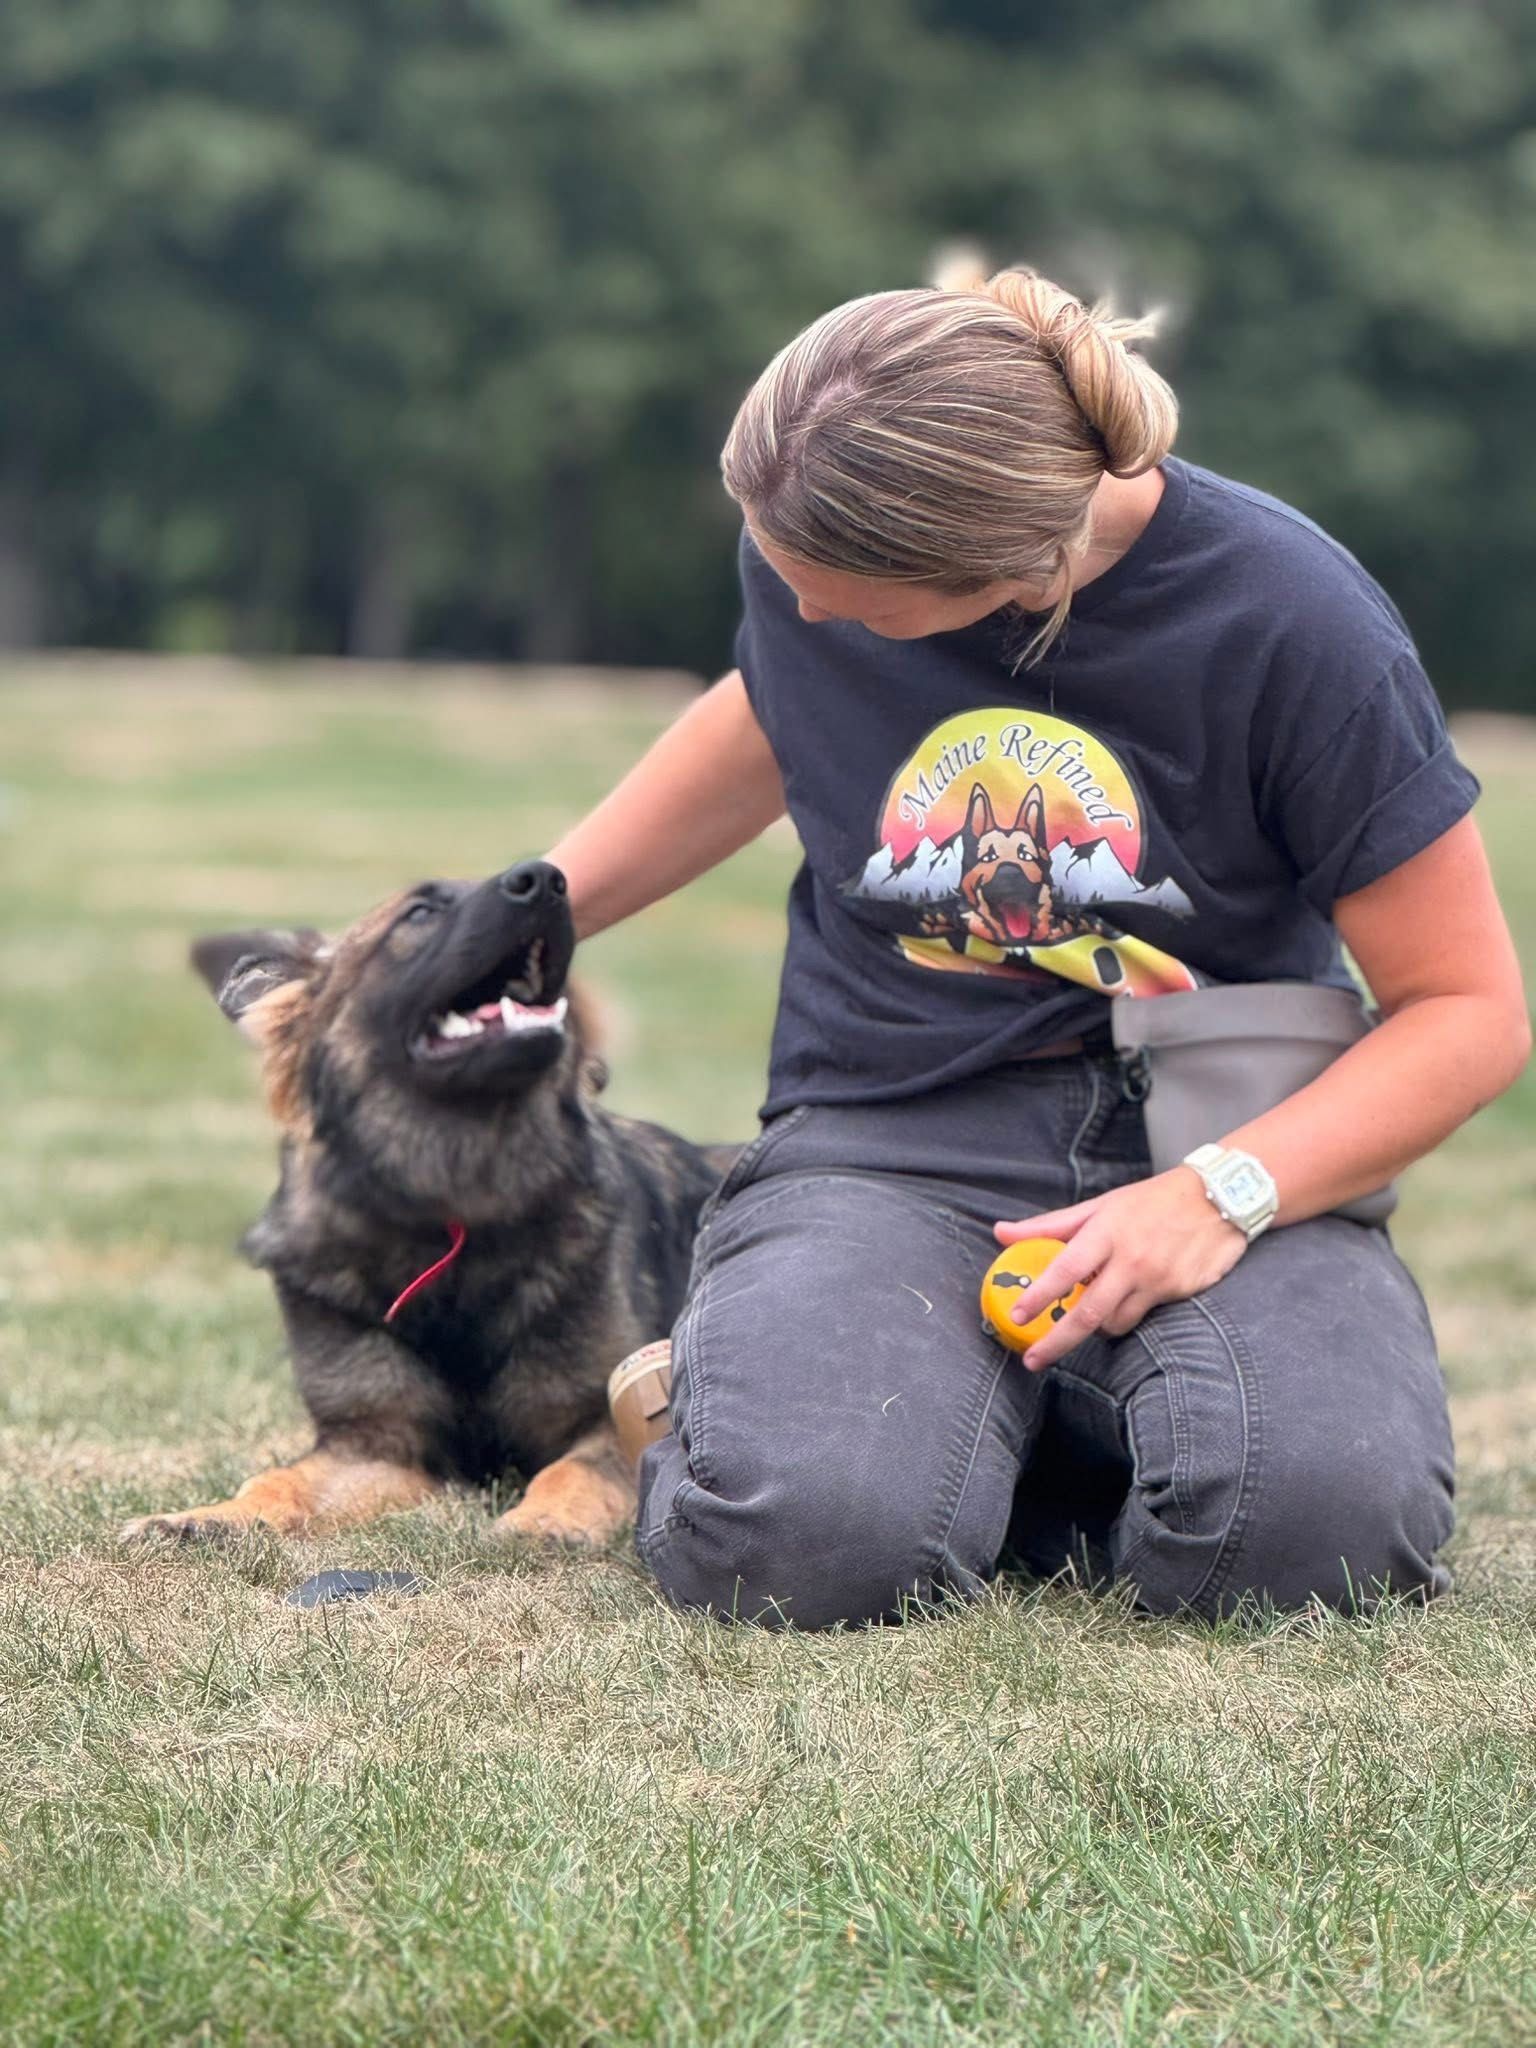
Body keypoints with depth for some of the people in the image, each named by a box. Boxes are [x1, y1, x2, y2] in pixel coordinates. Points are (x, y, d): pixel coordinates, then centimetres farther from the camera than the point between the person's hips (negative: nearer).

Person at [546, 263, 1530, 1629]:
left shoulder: (1294, 626, -14)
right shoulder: (807, 551, -1)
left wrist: (1222, 1196, -23)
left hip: (1217, 1143, -1)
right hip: (891, 1139, 2)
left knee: (1313, 1523, -34)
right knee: (802, 1544, -32)